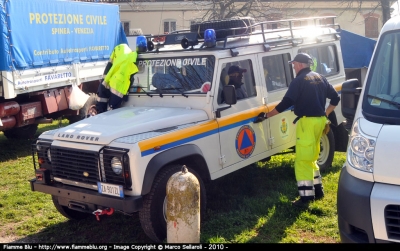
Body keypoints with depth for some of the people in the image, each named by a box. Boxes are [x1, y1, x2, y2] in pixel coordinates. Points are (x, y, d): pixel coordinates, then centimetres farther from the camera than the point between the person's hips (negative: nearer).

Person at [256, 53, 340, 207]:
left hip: (307, 121, -8)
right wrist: (326, 114, 21)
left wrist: (266, 115, -7)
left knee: (303, 160, -5)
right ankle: (317, 191, 25)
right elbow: (335, 98, 17)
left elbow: (286, 103, -13)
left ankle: (306, 196, -7)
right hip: (320, 120, 8)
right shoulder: (320, 78, 14)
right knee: (311, 158, 20)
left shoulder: (299, 80, -9)